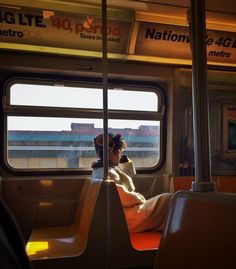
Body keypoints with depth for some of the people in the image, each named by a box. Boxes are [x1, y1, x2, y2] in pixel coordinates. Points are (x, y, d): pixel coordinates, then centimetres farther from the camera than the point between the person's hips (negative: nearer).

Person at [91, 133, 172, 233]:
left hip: (123, 212, 11)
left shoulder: (111, 168, 10)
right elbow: (125, 198, -26)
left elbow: (130, 172, 22)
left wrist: (124, 158, 8)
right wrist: (140, 198, -9)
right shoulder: (107, 173, -22)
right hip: (125, 216, -11)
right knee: (167, 199, -6)